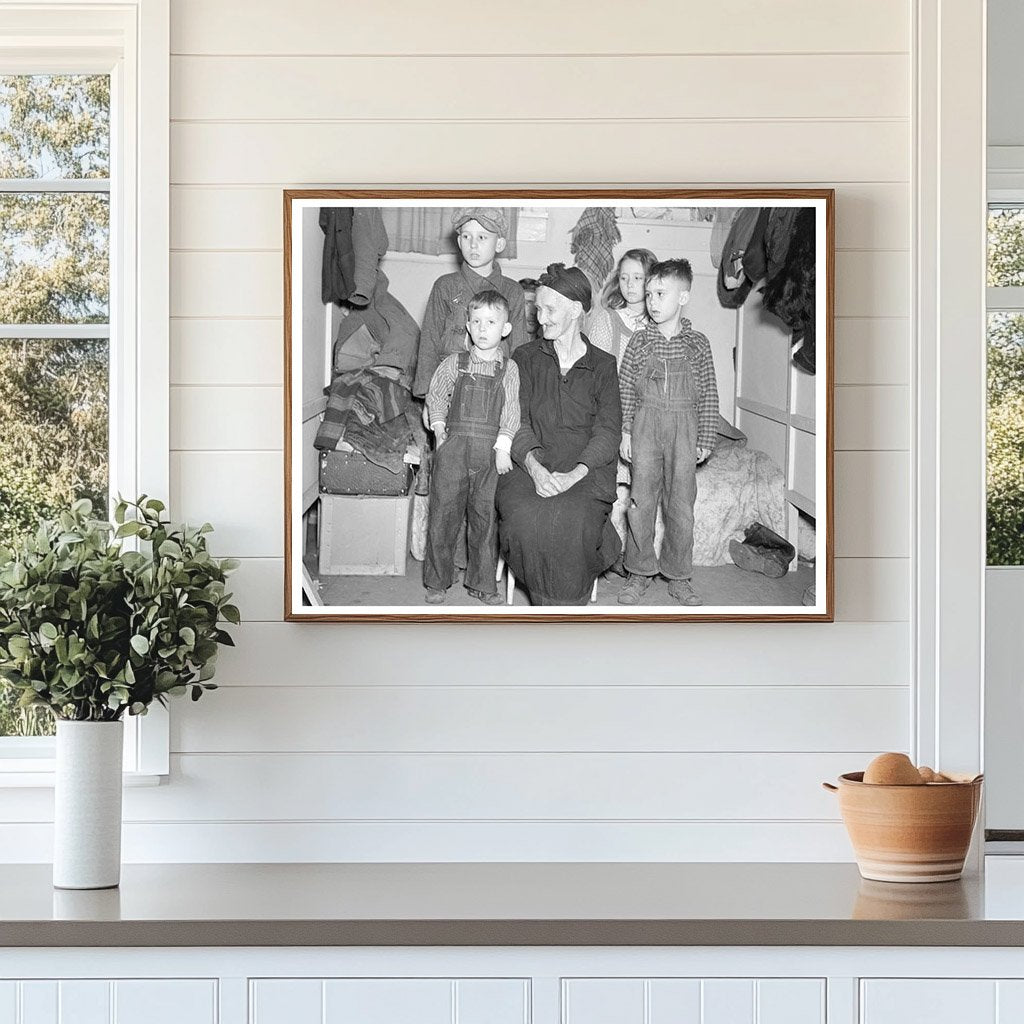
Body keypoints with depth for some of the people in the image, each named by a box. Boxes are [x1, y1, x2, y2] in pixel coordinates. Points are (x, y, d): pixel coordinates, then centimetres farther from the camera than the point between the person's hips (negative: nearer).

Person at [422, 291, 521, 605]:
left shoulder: (509, 370, 6)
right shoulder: (454, 363, 8)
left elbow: (511, 411, 2)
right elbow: (436, 396, 14)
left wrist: (503, 447, -7)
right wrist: (439, 427, 2)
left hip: (491, 450, 0)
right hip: (454, 447, 0)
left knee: (485, 516, 2)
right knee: (444, 512, 0)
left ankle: (482, 583, 12)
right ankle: (437, 582, 9)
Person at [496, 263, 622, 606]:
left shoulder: (603, 366, 11)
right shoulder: (525, 359, 15)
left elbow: (608, 431, 0)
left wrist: (574, 474, -18)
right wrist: (534, 466, -17)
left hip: (585, 471, -1)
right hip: (531, 465, 1)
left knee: (570, 521, -34)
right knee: (525, 516, -32)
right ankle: (547, 601, -17)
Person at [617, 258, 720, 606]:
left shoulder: (697, 344, 0)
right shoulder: (640, 342, 1)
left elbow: (708, 395, 3)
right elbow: (625, 390, 4)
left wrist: (705, 440, 2)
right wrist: (624, 431, -1)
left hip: (684, 430, 0)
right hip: (646, 426, 0)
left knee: (681, 503, 4)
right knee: (641, 499, 0)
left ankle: (678, 576, 13)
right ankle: (640, 572, 11)